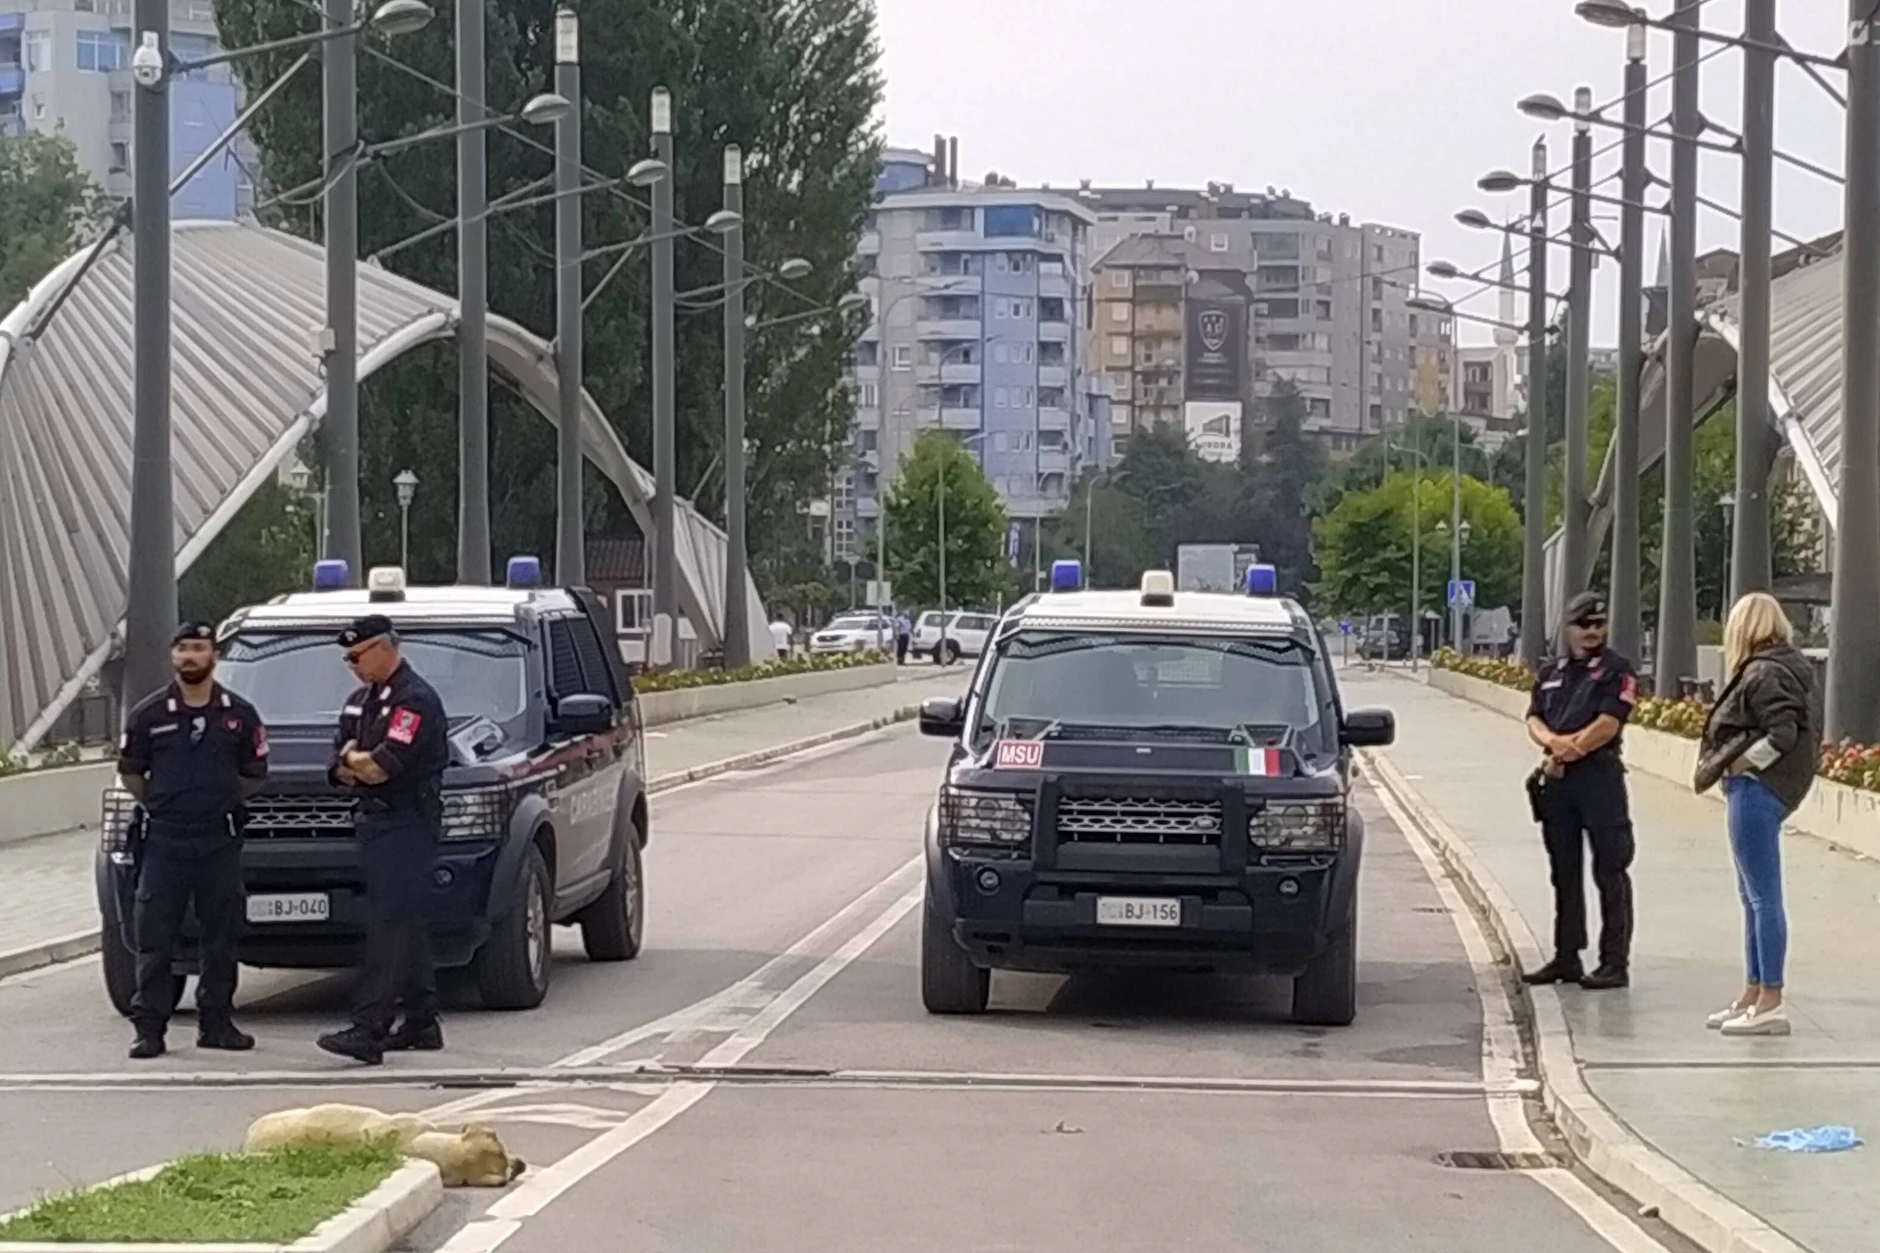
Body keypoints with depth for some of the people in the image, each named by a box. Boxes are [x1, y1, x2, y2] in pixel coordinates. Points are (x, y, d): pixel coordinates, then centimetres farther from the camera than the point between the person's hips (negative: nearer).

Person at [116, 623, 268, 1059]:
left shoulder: (239, 714, 4)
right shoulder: (149, 714, 2)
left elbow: (256, 775, 12)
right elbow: (130, 772, 11)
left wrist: (223, 803, 3)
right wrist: (160, 806, 3)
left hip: (221, 841, 1)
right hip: (164, 842, -1)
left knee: (221, 939, 6)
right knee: (154, 940, -3)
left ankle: (216, 1022, 14)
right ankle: (149, 1027, 0)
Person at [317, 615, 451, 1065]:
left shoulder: (416, 700, -13)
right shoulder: (361, 701, 17)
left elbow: (382, 766, -22)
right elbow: (341, 768, 14)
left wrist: (353, 761, -2)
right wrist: (357, 767, -8)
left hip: (407, 822, -10)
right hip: (375, 820, 10)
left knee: (389, 923, -14)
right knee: (406, 925, 14)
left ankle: (369, 1029, -21)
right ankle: (421, 1022, 20)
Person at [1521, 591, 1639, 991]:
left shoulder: (1616, 671, -2)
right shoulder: (1550, 673, 17)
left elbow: (1608, 724, -12)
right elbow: (1534, 720, 7)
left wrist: (1569, 750, -11)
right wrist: (1554, 741, -14)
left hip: (1599, 777, -7)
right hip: (1556, 781, 7)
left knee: (1610, 872, -5)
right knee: (1564, 872, 12)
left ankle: (1615, 962, -4)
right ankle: (1566, 957, 19)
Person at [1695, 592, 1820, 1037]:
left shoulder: (1763, 674, -15)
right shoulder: (1791, 669, 14)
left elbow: (1782, 733, -24)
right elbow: (1804, 730, 14)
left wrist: (1736, 766, -14)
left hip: (1755, 789, -11)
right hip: (1760, 792, 11)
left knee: (1763, 896, -8)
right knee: (1752, 896, 17)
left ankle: (1770, 1003, -6)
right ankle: (1752, 996, 25)